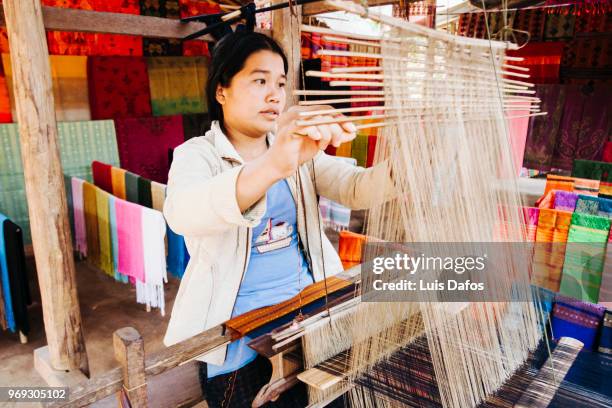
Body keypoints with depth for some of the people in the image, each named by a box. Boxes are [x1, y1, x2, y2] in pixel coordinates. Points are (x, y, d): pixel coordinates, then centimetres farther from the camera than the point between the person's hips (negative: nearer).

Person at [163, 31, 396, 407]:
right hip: (237, 329, -4)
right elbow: (182, 213, -34)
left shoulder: (300, 149, 5)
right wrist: (275, 166, -51)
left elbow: (357, 188, -10)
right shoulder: (197, 154, -10)